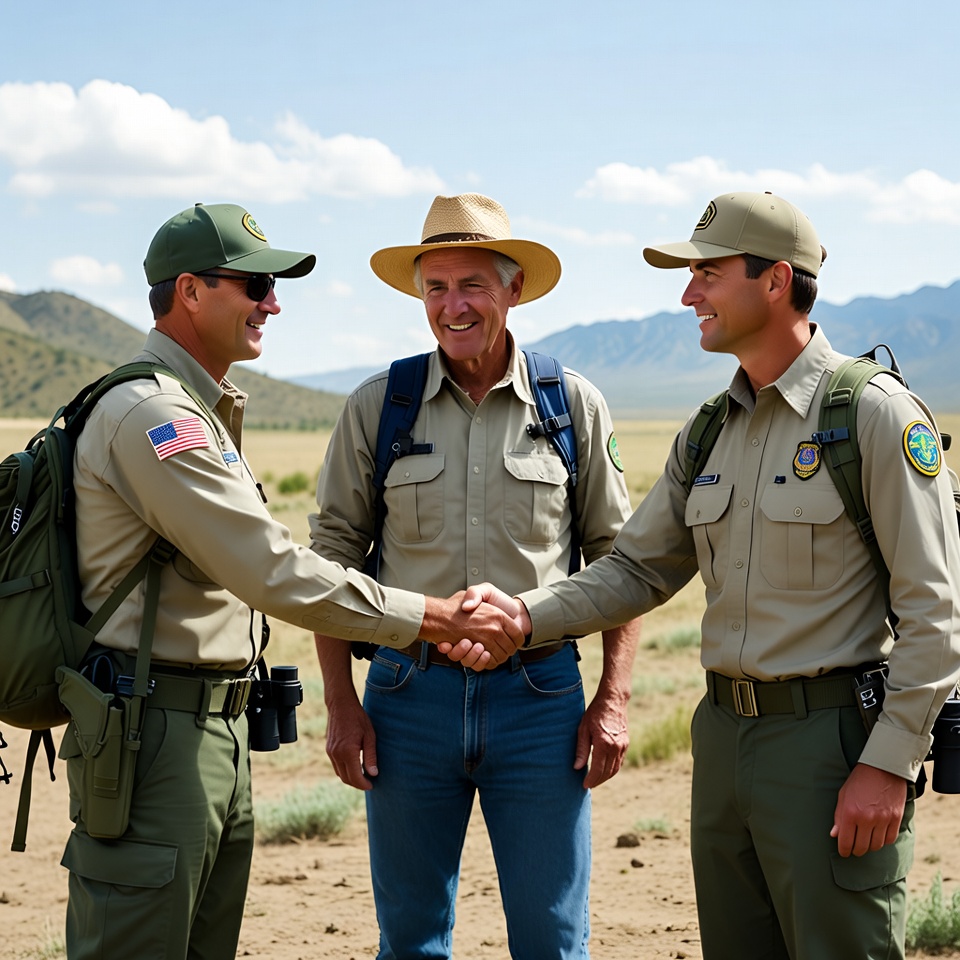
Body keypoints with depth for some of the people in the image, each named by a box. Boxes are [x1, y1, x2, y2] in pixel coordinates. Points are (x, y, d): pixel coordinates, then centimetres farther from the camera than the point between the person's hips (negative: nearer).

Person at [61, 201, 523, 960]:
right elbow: (275, 573, -20)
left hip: (217, 728, 10)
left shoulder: (201, 412, 18)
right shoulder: (153, 415, -16)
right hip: (154, 732, -10)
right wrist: (437, 619, -16)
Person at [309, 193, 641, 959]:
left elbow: (617, 557, 6)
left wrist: (614, 698, 0)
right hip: (410, 692, 1)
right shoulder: (376, 407, 2)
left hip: (540, 694, 0)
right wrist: (341, 706, 1)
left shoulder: (574, 406, 1)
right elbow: (333, 556, 6)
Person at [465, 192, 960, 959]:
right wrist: (526, 615, -2)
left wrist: (888, 763, -17)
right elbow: (638, 570, 15)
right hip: (725, 735, 7)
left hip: (833, 740, -7)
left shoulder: (875, 414, -10)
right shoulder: (708, 434, 12)